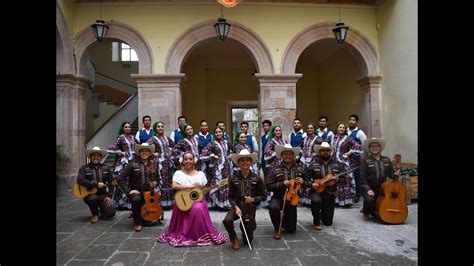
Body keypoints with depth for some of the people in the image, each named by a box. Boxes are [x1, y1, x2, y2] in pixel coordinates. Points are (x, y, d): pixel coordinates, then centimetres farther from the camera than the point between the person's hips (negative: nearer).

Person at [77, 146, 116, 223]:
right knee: (93, 198, -39)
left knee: (111, 213, -15)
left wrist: (109, 196, -6)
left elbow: (111, 182, 4)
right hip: (89, 194, -2)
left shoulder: (106, 168, 4)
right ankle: (95, 214, -5)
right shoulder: (84, 168, -5)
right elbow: (80, 180, -21)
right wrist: (96, 184, -26)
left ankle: (101, 208, 22)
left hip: (102, 194, 2)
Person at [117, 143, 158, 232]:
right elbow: (120, 179, -9)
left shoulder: (153, 165, 5)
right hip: (135, 191, -3)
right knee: (136, 200, -40)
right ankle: (137, 222, -15)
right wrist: (128, 190, -15)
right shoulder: (132, 164, -6)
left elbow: (156, 180, 12)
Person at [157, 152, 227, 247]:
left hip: (198, 199, 2)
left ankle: (200, 235, -11)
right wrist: (191, 186, -18)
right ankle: (183, 233, -8)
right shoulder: (179, 173, 2)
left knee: (198, 208, -30)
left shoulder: (200, 174, 9)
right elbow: (174, 186, -15)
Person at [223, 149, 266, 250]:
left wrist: (253, 199, -16)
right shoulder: (234, 179, -3)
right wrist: (236, 207, -17)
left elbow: (263, 196, 1)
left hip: (251, 208, 0)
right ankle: (234, 238, 0)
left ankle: (248, 227, 40)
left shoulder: (256, 179, -3)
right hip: (237, 206, 0)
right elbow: (231, 197, 0)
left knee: (247, 241, 3)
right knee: (227, 220, -33)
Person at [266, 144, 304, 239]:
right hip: (278, 198, -2)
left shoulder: (298, 169, 2)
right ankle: (277, 229, -9)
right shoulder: (275, 170, -7)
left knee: (291, 229, 4)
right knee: (273, 207, -38)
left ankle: (283, 219, 40)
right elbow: (269, 187, -11)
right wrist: (282, 183, -23)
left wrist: (302, 182, -14)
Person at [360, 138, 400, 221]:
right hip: (369, 189, -4)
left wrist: (395, 175, -12)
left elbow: (390, 173, 12)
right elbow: (362, 177, -11)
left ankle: (372, 211, 31)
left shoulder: (386, 160, 8)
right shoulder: (365, 161, -6)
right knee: (369, 200, -33)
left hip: (382, 188, 5)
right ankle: (366, 212, 4)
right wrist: (368, 189, -20)